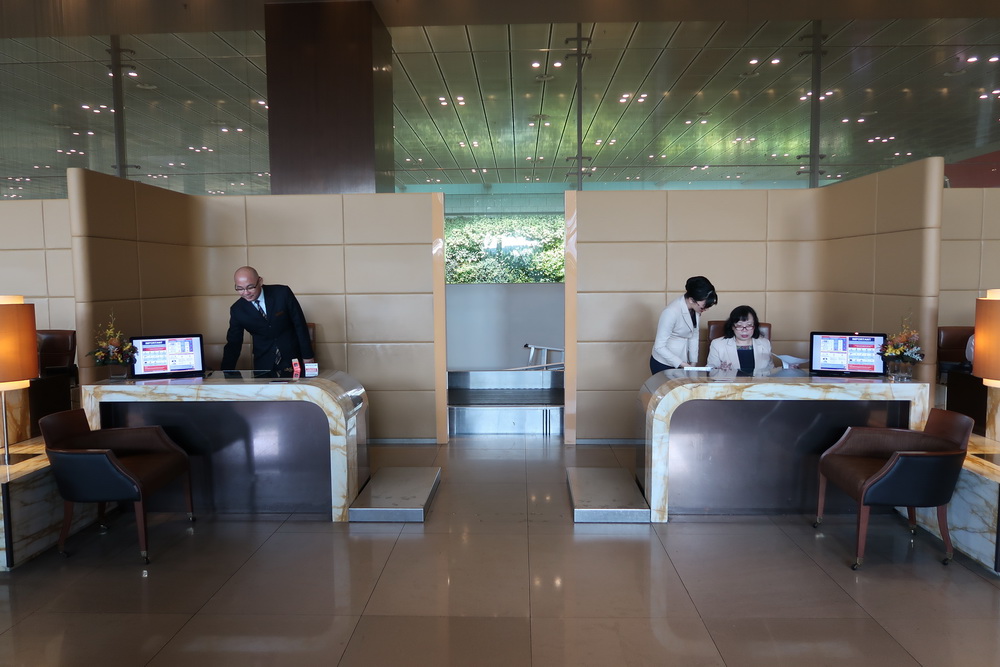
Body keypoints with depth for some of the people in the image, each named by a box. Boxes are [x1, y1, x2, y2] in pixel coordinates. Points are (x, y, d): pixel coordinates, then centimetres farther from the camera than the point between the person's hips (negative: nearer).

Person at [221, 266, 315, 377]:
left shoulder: (283, 293, -12)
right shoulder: (236, 310, -5)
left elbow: (300, 324, -6)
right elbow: (233, 344, 0)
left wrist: (307, 356, -5)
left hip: (291, 358, -1)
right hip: (263, 362, 2)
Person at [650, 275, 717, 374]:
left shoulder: (696, 308, -8)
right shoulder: (671, 312, -28)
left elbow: (694, 336, 2)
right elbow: (659, 346, -24)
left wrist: (693, 363, -2)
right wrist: (682, 364, -25)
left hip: (682, 362, 6)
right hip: (663, 364, -6)